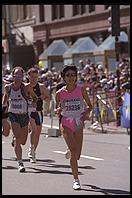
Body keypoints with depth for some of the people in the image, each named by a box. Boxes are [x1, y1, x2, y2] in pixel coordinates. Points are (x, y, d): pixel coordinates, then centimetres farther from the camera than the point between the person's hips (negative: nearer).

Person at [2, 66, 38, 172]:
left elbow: (34, 97, 8)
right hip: (13, 115, -1)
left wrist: (34, 102, -12)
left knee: (23, 141, 13)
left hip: (24, 115, 1)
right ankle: (20, 163, -17)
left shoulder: (26, 87, -7)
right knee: (18, 139, -19)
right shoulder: (8, 87, -1)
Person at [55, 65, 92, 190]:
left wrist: (86, 112, -16)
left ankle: (69, 151, 46)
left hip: (79, 123, 2)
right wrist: (58, 110, -12)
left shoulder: (81, 90, -3)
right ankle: (76, 180, -11)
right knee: (74, 151, -18)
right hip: (66, 124, -2)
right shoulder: (60, 93, -2)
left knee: (77, 155, 8)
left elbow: (90, 106, 5)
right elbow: (56, 109, 11)